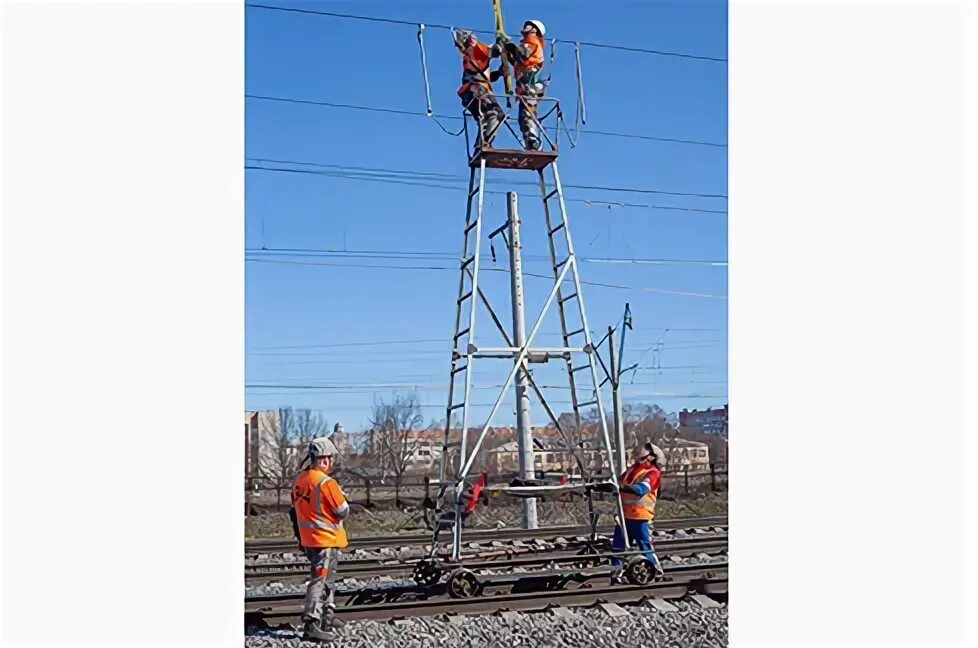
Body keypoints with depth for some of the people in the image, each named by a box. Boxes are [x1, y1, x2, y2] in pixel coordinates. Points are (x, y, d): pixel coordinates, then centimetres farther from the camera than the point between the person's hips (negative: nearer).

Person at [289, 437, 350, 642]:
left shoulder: (299, 480, 5)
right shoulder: (326, 482, -20)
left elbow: (295, 511, 13)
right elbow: (343, 512, -15)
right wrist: (342, 497, 5)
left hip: (308, 538, 9)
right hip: (326, 539, -9)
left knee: (326, 577, 24)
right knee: (320, 580, -7)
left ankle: (327, 615, 37)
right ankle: (311, 625, -10)